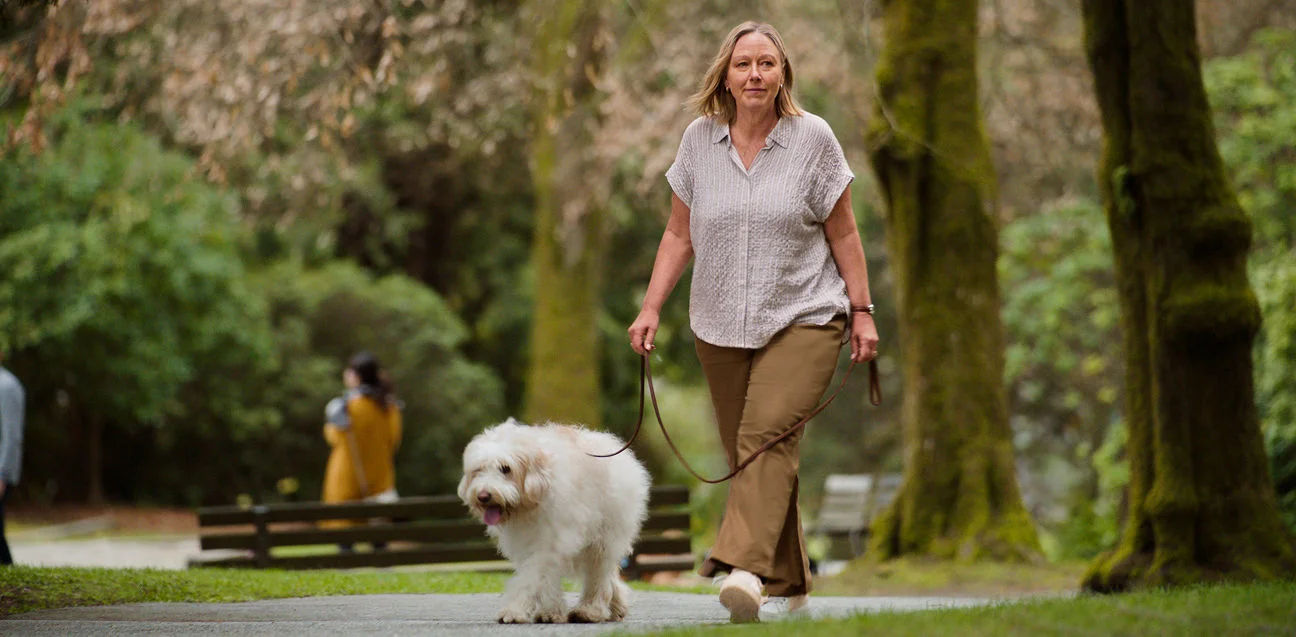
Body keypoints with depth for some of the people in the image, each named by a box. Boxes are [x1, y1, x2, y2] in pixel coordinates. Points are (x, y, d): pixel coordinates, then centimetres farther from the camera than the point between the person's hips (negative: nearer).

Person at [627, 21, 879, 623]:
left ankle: (746, 568, -33)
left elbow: (842, 234, 3)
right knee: (741, 451, 5)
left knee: (768, 435, -21)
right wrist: (651, 308, 3)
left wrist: (862, 311, 1)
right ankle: (788, 582, 17)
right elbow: (678, 235, 10)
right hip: (720, 323, 4)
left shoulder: (813, 138, -3)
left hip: (802, 318, -4)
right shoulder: (699, 139, 4)